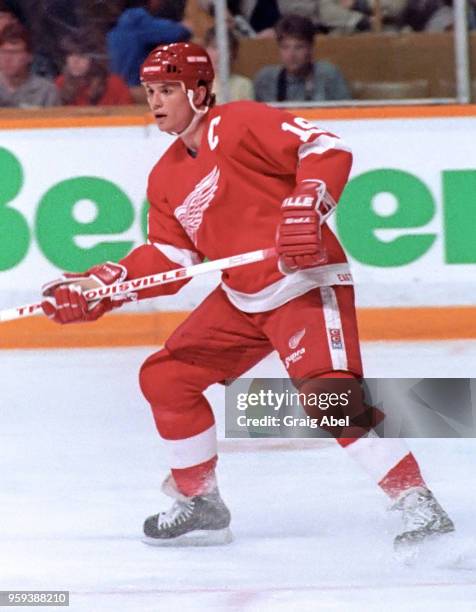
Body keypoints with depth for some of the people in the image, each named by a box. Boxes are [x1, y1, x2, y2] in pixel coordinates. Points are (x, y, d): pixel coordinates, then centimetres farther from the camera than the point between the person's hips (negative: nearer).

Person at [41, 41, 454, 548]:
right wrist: (96, 288, 1)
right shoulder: (166, 178, 14)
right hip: (239, 299, 9)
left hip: (306, 282, -9)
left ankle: (417, 502, -22)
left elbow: (328, 150, -18)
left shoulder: (237, 124, -11)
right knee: (164, 377, 8)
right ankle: (201, 505, 21)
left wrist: (305, 211, -32)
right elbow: (168, 259, 12)